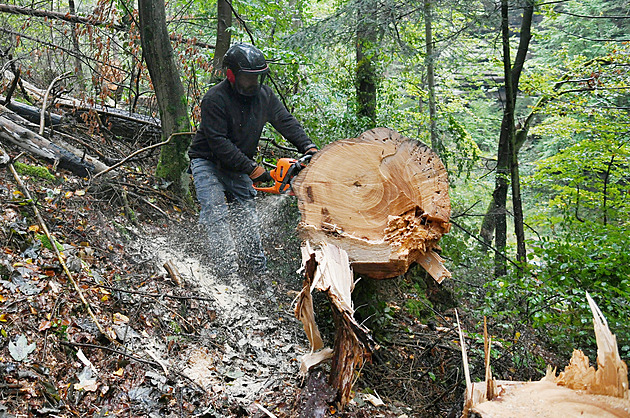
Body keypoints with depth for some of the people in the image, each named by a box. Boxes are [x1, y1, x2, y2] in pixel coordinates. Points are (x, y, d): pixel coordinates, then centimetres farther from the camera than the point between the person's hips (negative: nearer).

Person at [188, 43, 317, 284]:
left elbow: (286, 122, -4)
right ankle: (228, 275, -21)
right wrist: (251, 169, -29)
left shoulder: (263, 95, -5)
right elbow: (218, 142, -28)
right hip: (208, 162, -6)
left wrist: (308, 147, -20)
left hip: (237, 166, 6)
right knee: (217, 214, -18)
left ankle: (259, 273, 7)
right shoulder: (215, 99, -25)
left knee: (246, 214, 3)